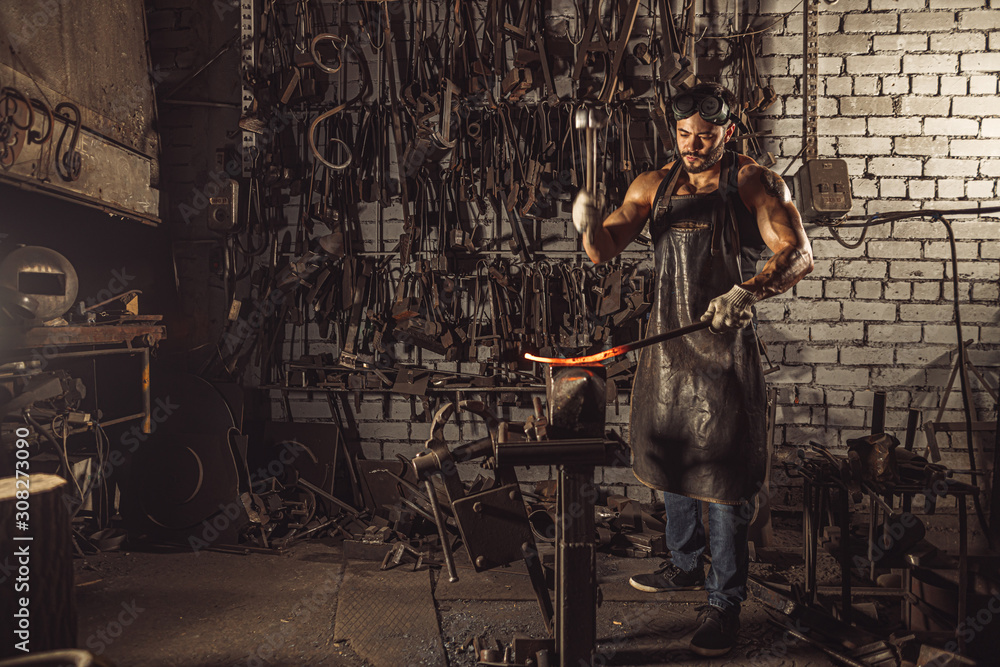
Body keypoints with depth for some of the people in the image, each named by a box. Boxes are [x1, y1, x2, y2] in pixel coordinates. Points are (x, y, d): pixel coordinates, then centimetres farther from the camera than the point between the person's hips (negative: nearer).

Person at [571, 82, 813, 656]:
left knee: (725, 477, -2)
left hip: (725, 348, -5)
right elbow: (604, 250, 4)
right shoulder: (654, 185, 10)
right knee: (671, 459, 17)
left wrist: (747, 291, -31)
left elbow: (799, 255, -13)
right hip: (666, 344, 6)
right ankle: (687, 566, 38)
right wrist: (591, 226, -19)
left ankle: (726, 603, 13)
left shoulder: (754, 183, -3)